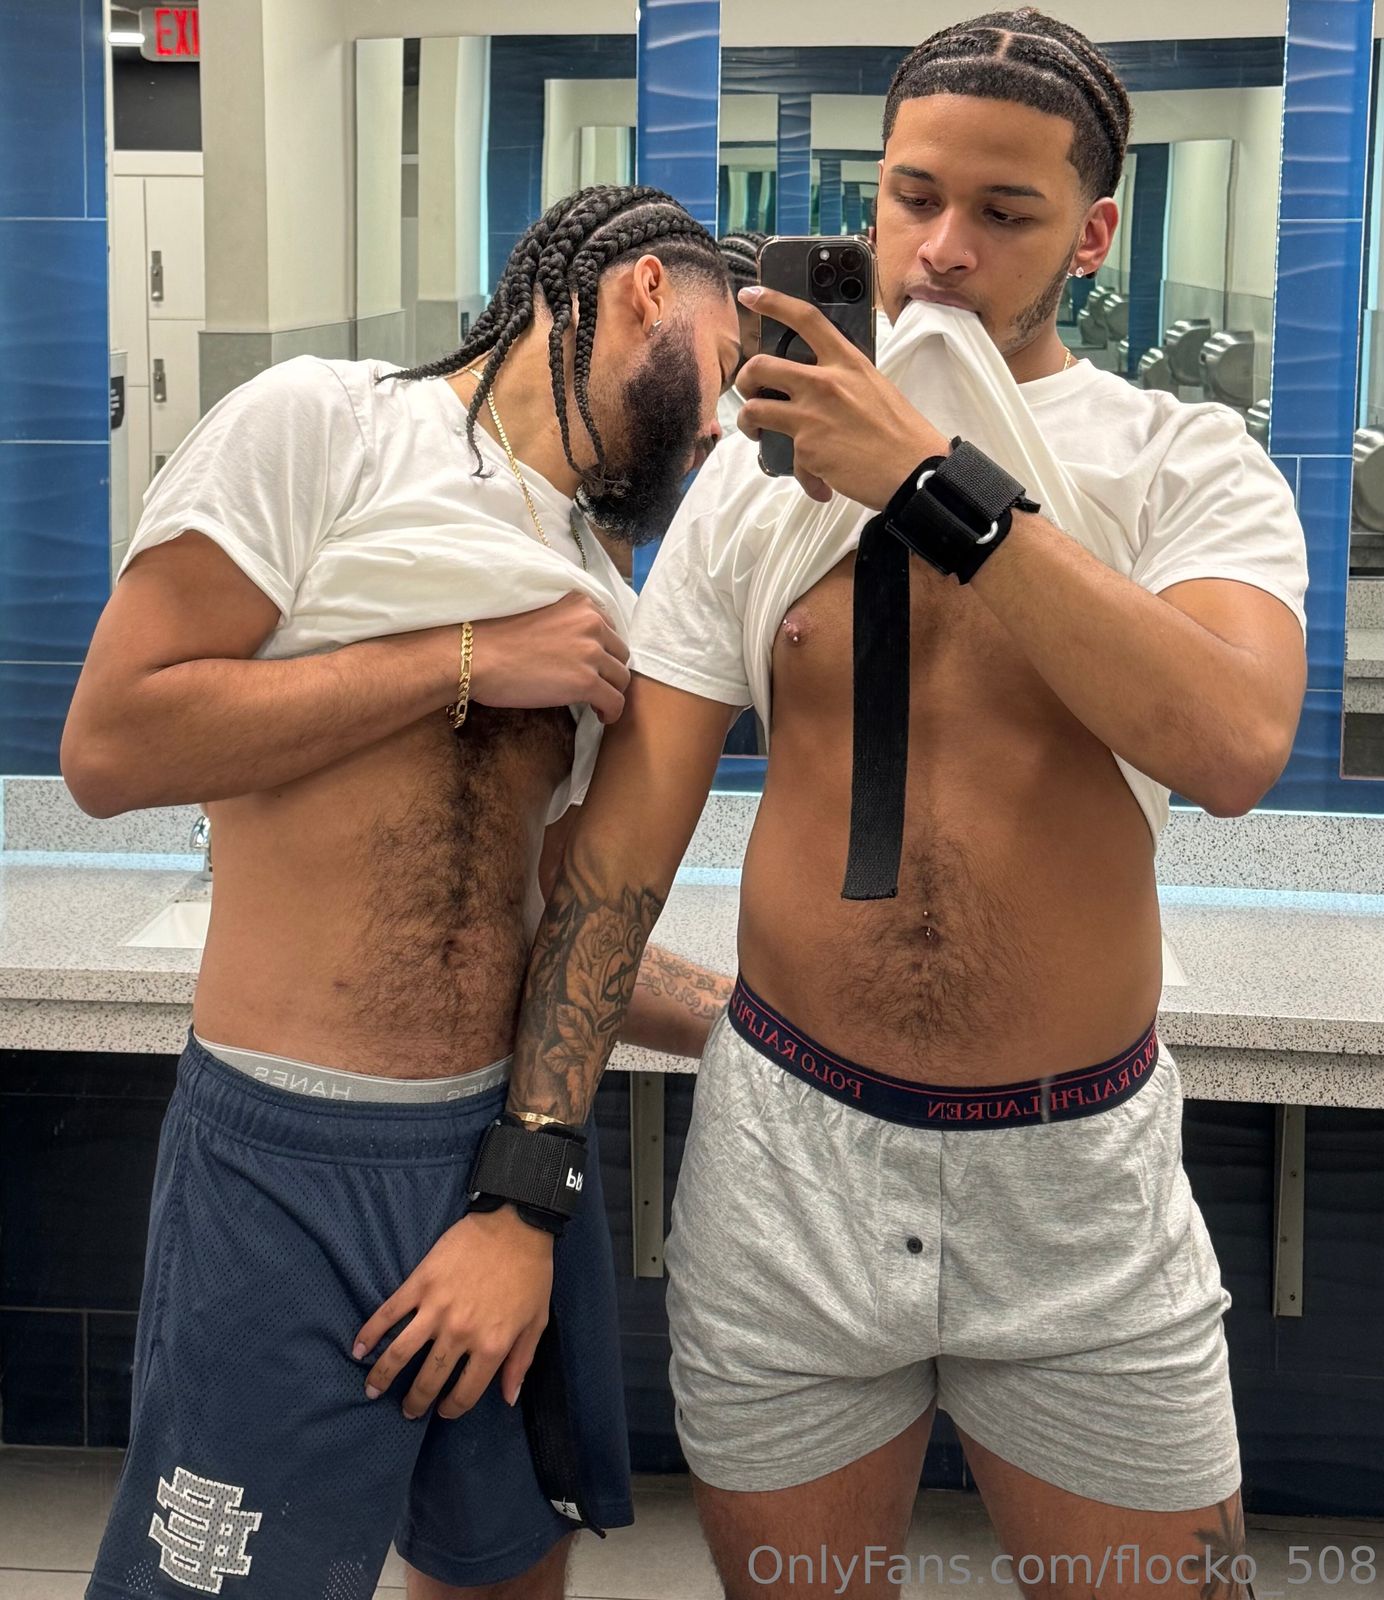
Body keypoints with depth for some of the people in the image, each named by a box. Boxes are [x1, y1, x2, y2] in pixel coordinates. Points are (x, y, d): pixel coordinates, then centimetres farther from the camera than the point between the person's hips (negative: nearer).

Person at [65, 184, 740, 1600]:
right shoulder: (322, 425, -6)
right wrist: (469, 661, -14)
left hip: (515, 1143, 7)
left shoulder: (606, 615, 13)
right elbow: (111, 746, -15)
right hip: (298, 1158, -7)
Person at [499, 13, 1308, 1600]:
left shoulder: (1188, 466, -4)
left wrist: (940, 483, -25)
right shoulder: (760, 470, 1)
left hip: (1081, 1175, -1)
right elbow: (626, 832, -3)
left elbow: (1233, 748, -25)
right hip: (790, 1157, 2)